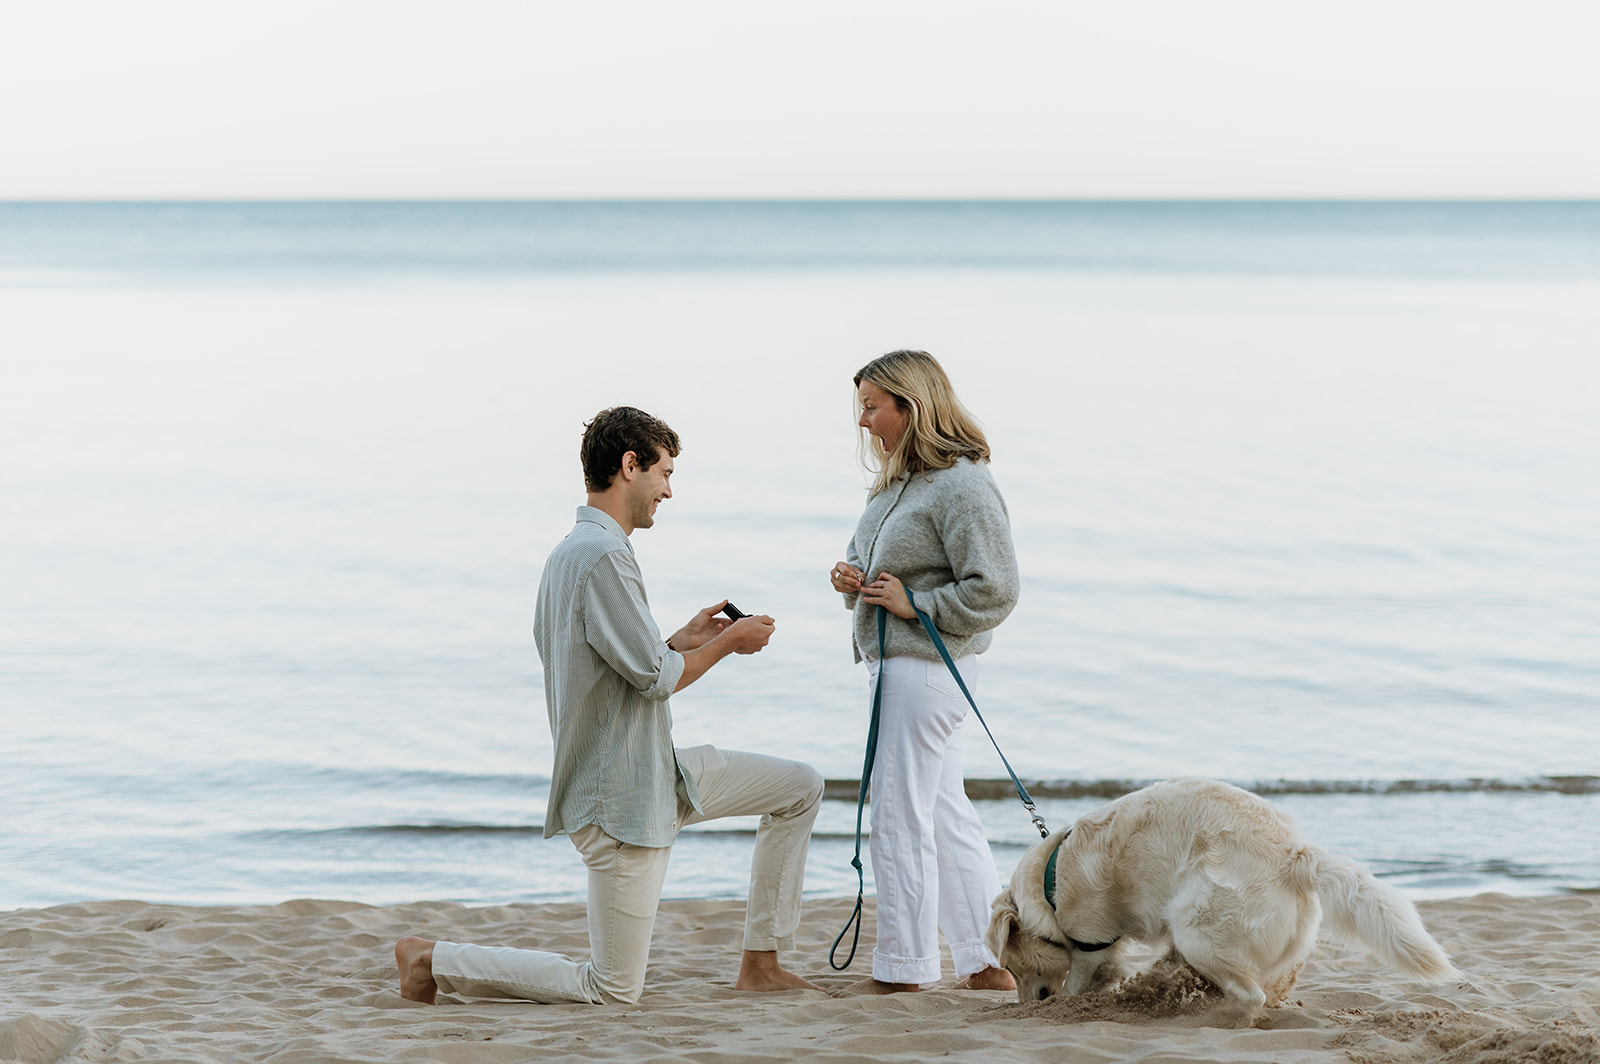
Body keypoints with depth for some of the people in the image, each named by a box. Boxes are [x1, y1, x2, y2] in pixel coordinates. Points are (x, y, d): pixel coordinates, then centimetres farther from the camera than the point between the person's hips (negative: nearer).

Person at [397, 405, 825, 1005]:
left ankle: (761, 964, 15)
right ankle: (434, 960, 6)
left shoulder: (570, 552, 12)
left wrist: (681, 641, 14)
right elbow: (654, 677, -21)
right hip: (621, 797, -11)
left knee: (800, 789, 12)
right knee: (613, 993, -3)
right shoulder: (603, 556, -21)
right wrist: (728, 642, -5)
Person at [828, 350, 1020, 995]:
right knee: (943, 814, 13)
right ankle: (987, 963, 19)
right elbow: (877, 567, 25)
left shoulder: (962, 486, -16)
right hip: (894, 662, 10)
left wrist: (913, 604, -19)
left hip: (926, 665, -10)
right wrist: (853, 580, 4)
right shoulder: (897, 483, 14)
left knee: (900, 814, -5)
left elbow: (994, 592, -19)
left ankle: (901, 969, 3)